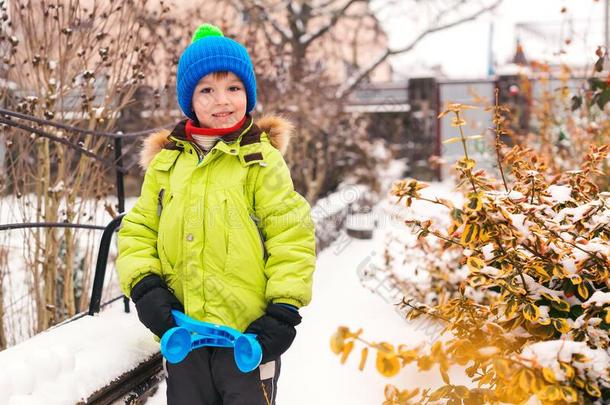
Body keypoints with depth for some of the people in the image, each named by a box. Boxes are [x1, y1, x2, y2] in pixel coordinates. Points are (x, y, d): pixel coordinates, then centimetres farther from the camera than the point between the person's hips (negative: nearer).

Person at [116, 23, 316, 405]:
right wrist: (145, 286, -4)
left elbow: (292, 233, -6)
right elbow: (139, 230, 12)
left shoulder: (260, 158, -3)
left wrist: (284, 309, -12)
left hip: (248, 333, -4)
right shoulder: (165, 162, 9)